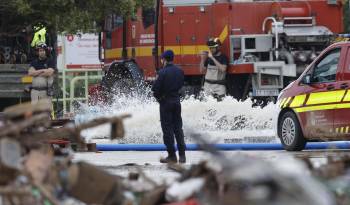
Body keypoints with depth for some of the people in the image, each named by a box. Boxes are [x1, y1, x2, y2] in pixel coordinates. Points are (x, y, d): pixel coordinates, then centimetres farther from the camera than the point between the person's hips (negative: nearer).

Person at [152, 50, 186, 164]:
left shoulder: (163, 72, -16)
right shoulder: (179, 71, 2)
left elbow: (155, 88, -16)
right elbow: (181, 85, 8)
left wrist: (158, 97, 3)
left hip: (165, 103, -5)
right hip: (176, 101, 5)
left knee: (167, 129, 1)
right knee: (178, 128, 11)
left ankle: (172, 155, 1)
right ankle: (182, 155, 9)